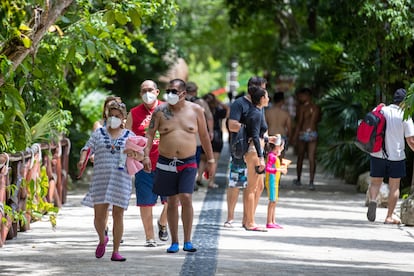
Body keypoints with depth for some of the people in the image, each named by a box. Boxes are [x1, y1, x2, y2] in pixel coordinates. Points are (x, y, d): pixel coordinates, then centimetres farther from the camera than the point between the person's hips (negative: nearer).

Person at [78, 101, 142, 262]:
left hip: (121, 180, 0)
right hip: (100, 179, 0)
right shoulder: (99, 134, 12)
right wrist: (82, 159, -16)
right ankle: (102, 240, 28)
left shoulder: (129, 136, 12)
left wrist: (134, 155, -13)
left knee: (118, 215, -2)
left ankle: (116, 251, 4)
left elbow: (140, 156, 11)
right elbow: (87, 149, 6)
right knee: (99, 215, -2)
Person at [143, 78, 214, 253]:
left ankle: (187, 241, -7)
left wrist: (210, 159, 13)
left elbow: (204, 136, 11)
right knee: (172, 201, 5)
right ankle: (174, 242, 13)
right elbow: (150, 134, -2)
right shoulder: (160, 111, 1)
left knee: (186, 198, -14)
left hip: (188, 163, -1)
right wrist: (146, 156, -15)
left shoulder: (195, 110, 3)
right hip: (166, 163, 1)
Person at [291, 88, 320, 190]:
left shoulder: (303, 107, -10)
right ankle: (311, 182, -14)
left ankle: (298, 180, 24)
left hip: (303, 133, -3)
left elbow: (299, 123, -12)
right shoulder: (316, 108, 5)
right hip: (313, 134, 3)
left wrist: (295, 136, -8)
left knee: (300, 158, 12)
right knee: (312, 158, -3)